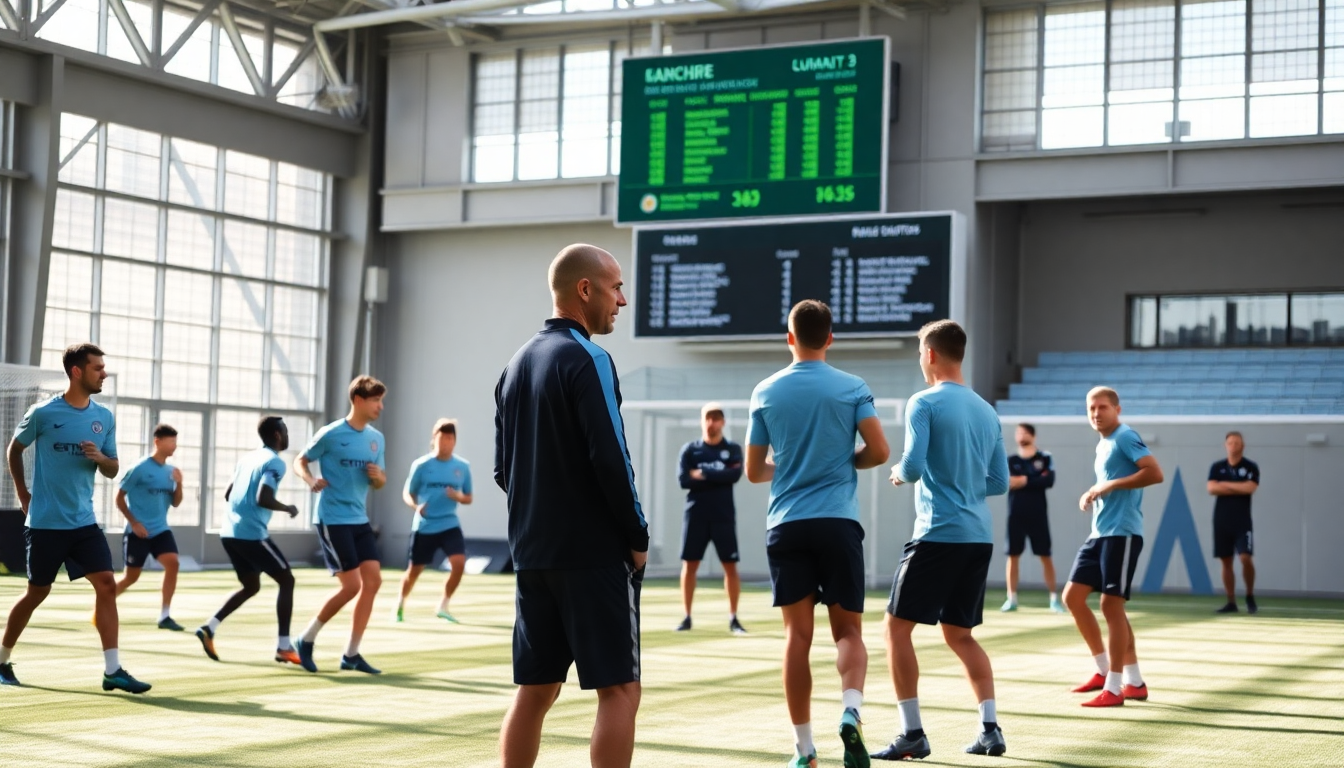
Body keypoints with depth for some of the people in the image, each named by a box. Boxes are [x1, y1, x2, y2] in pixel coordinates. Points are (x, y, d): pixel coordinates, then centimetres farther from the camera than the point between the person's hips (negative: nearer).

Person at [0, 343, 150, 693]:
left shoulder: (105, 417, 4)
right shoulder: (43, 413, -8)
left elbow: (112, 470, 10)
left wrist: (100, 458, -11)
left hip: (84, 521, 4)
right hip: (45, 522, -4)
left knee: (106, 584, -9)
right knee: (37, 592, 5)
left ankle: (112, 670, -7)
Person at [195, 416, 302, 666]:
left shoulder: (247, 458, 17)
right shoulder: (275, 462, -9)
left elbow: (228, 494, 22)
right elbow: (263, 499, -21)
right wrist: (287, 509, -4)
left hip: (229, 532, 8)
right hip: (251, 534, -8)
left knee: (251, 586, 21)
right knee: (286, 580, 4)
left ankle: (209, 628, 6)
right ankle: (284, 646, 0)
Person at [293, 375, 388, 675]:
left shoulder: (376, 439, 8)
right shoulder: (331, 434, -10)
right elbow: (300, 461, -1)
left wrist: (379, 477, -7)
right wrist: (310, 480, -22)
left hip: (360, 520, 7)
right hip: (333, 519, -7)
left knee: (373, 580, -1)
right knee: (352, 585, -11)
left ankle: (351, 655, 8)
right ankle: (307, 640, 8)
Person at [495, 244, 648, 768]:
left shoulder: (517, 364, 14)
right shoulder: (586, 359, -11)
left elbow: (503, 469, 17)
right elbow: (610, 459, -17)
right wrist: (637, 536, -7)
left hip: (532, 553, 8)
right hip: (595, 554, -8)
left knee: (534, 690, 10)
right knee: (619, 690, -4)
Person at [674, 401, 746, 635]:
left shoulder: (733, 449, 6)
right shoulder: (690, 449, 7)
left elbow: (735, 475, -12)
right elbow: (683, 480, -6)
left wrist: (703, 475, -11)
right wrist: (718, 478, -11)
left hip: (723, 515, -1)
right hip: (695, 514, 1)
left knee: (730, 565, -2)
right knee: (689, 564, 1)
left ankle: (733, 618, 5)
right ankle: (687, 617, 8)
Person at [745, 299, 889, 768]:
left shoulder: (766, 392, 6)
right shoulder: (852, 388, 2)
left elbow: (754, 472, 8)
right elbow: (878, 451, -5)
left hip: (786, 525, 1)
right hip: (838, 520, -1)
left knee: (797, 634, 4)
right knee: (848, 629, 7)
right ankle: (851, 711, -20)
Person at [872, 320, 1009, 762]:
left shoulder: (925, 403, -7)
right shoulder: (987, 411, 13)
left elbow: (912, 466, -16)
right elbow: (999, 482, 15)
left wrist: (899, 474, 6)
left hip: (938, 535, -7)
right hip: (979, 538, 7)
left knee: (898, 626, 1)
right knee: (960, 634, 16)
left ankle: (912, 734, -4)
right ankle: (990, 729, 7)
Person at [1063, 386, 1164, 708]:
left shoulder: (1125, 437, -9)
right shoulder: (1103, 444, 18)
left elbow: (1155, 473, -20)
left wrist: (1111, 485, -19)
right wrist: (1095, 495, 9)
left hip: (1122, 533, -10)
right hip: (1099, 533, 10)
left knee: (1111, 603, -8)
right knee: (1073, 596, 6)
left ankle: (1114, 688, -3)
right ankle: (1105, 670, 13)